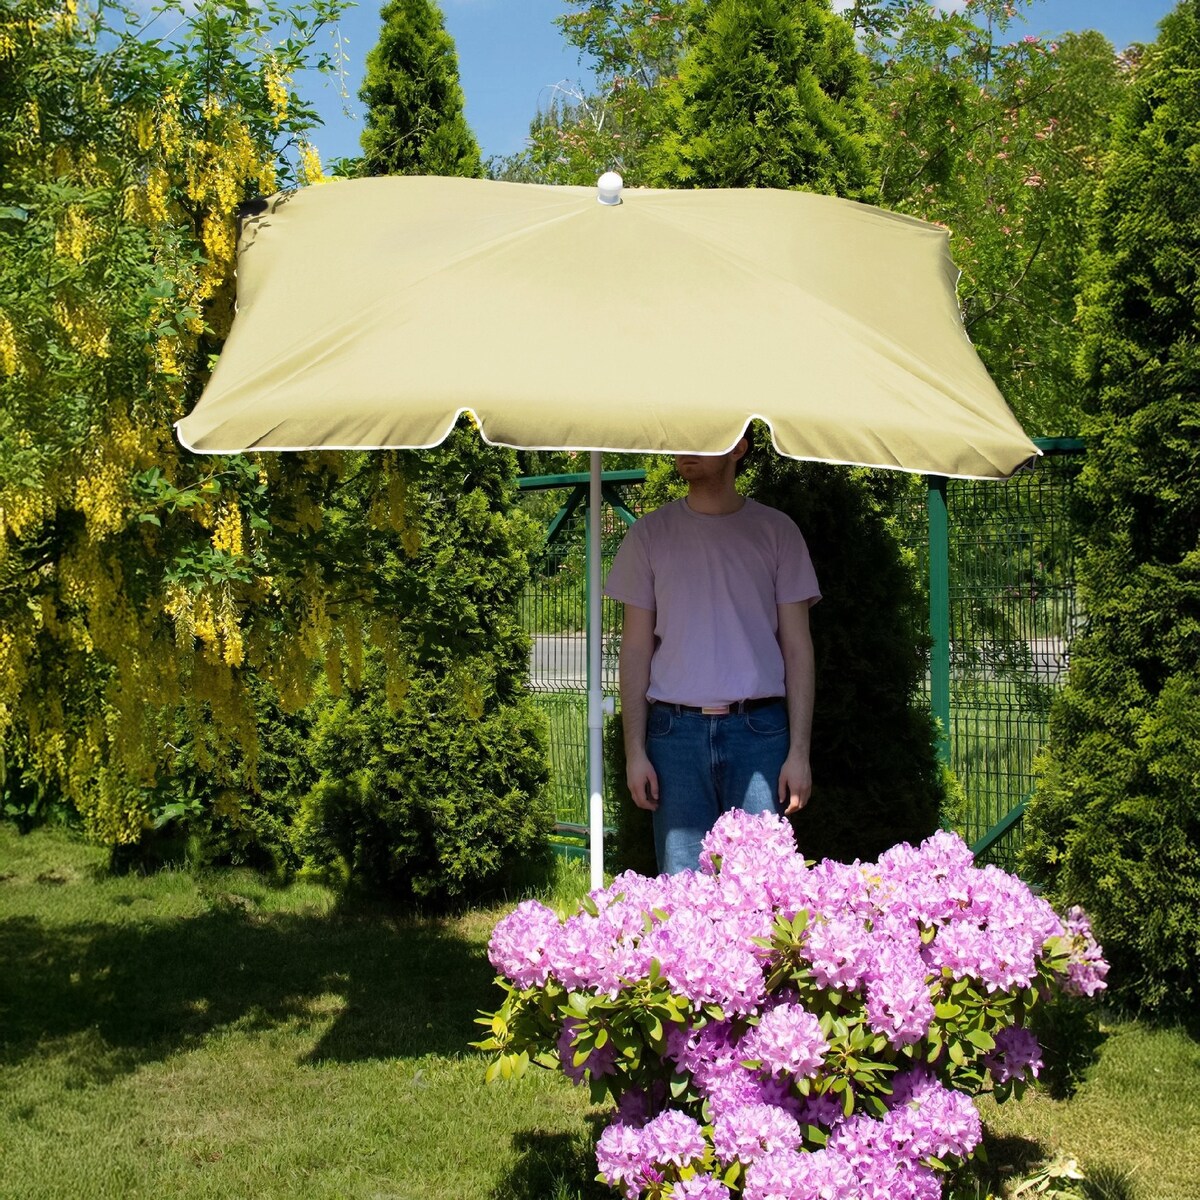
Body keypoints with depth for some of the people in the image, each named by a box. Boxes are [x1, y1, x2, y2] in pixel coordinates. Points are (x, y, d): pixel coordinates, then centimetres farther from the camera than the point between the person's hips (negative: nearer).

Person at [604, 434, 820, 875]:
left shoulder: (776, 531, 7)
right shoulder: (650, 534, 9)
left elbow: (797, 647, 6)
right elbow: (635, 649, 9)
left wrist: (799, 750, -1)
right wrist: (635, 750, 1)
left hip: (758, 728, 0)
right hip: (676, 729, 1)